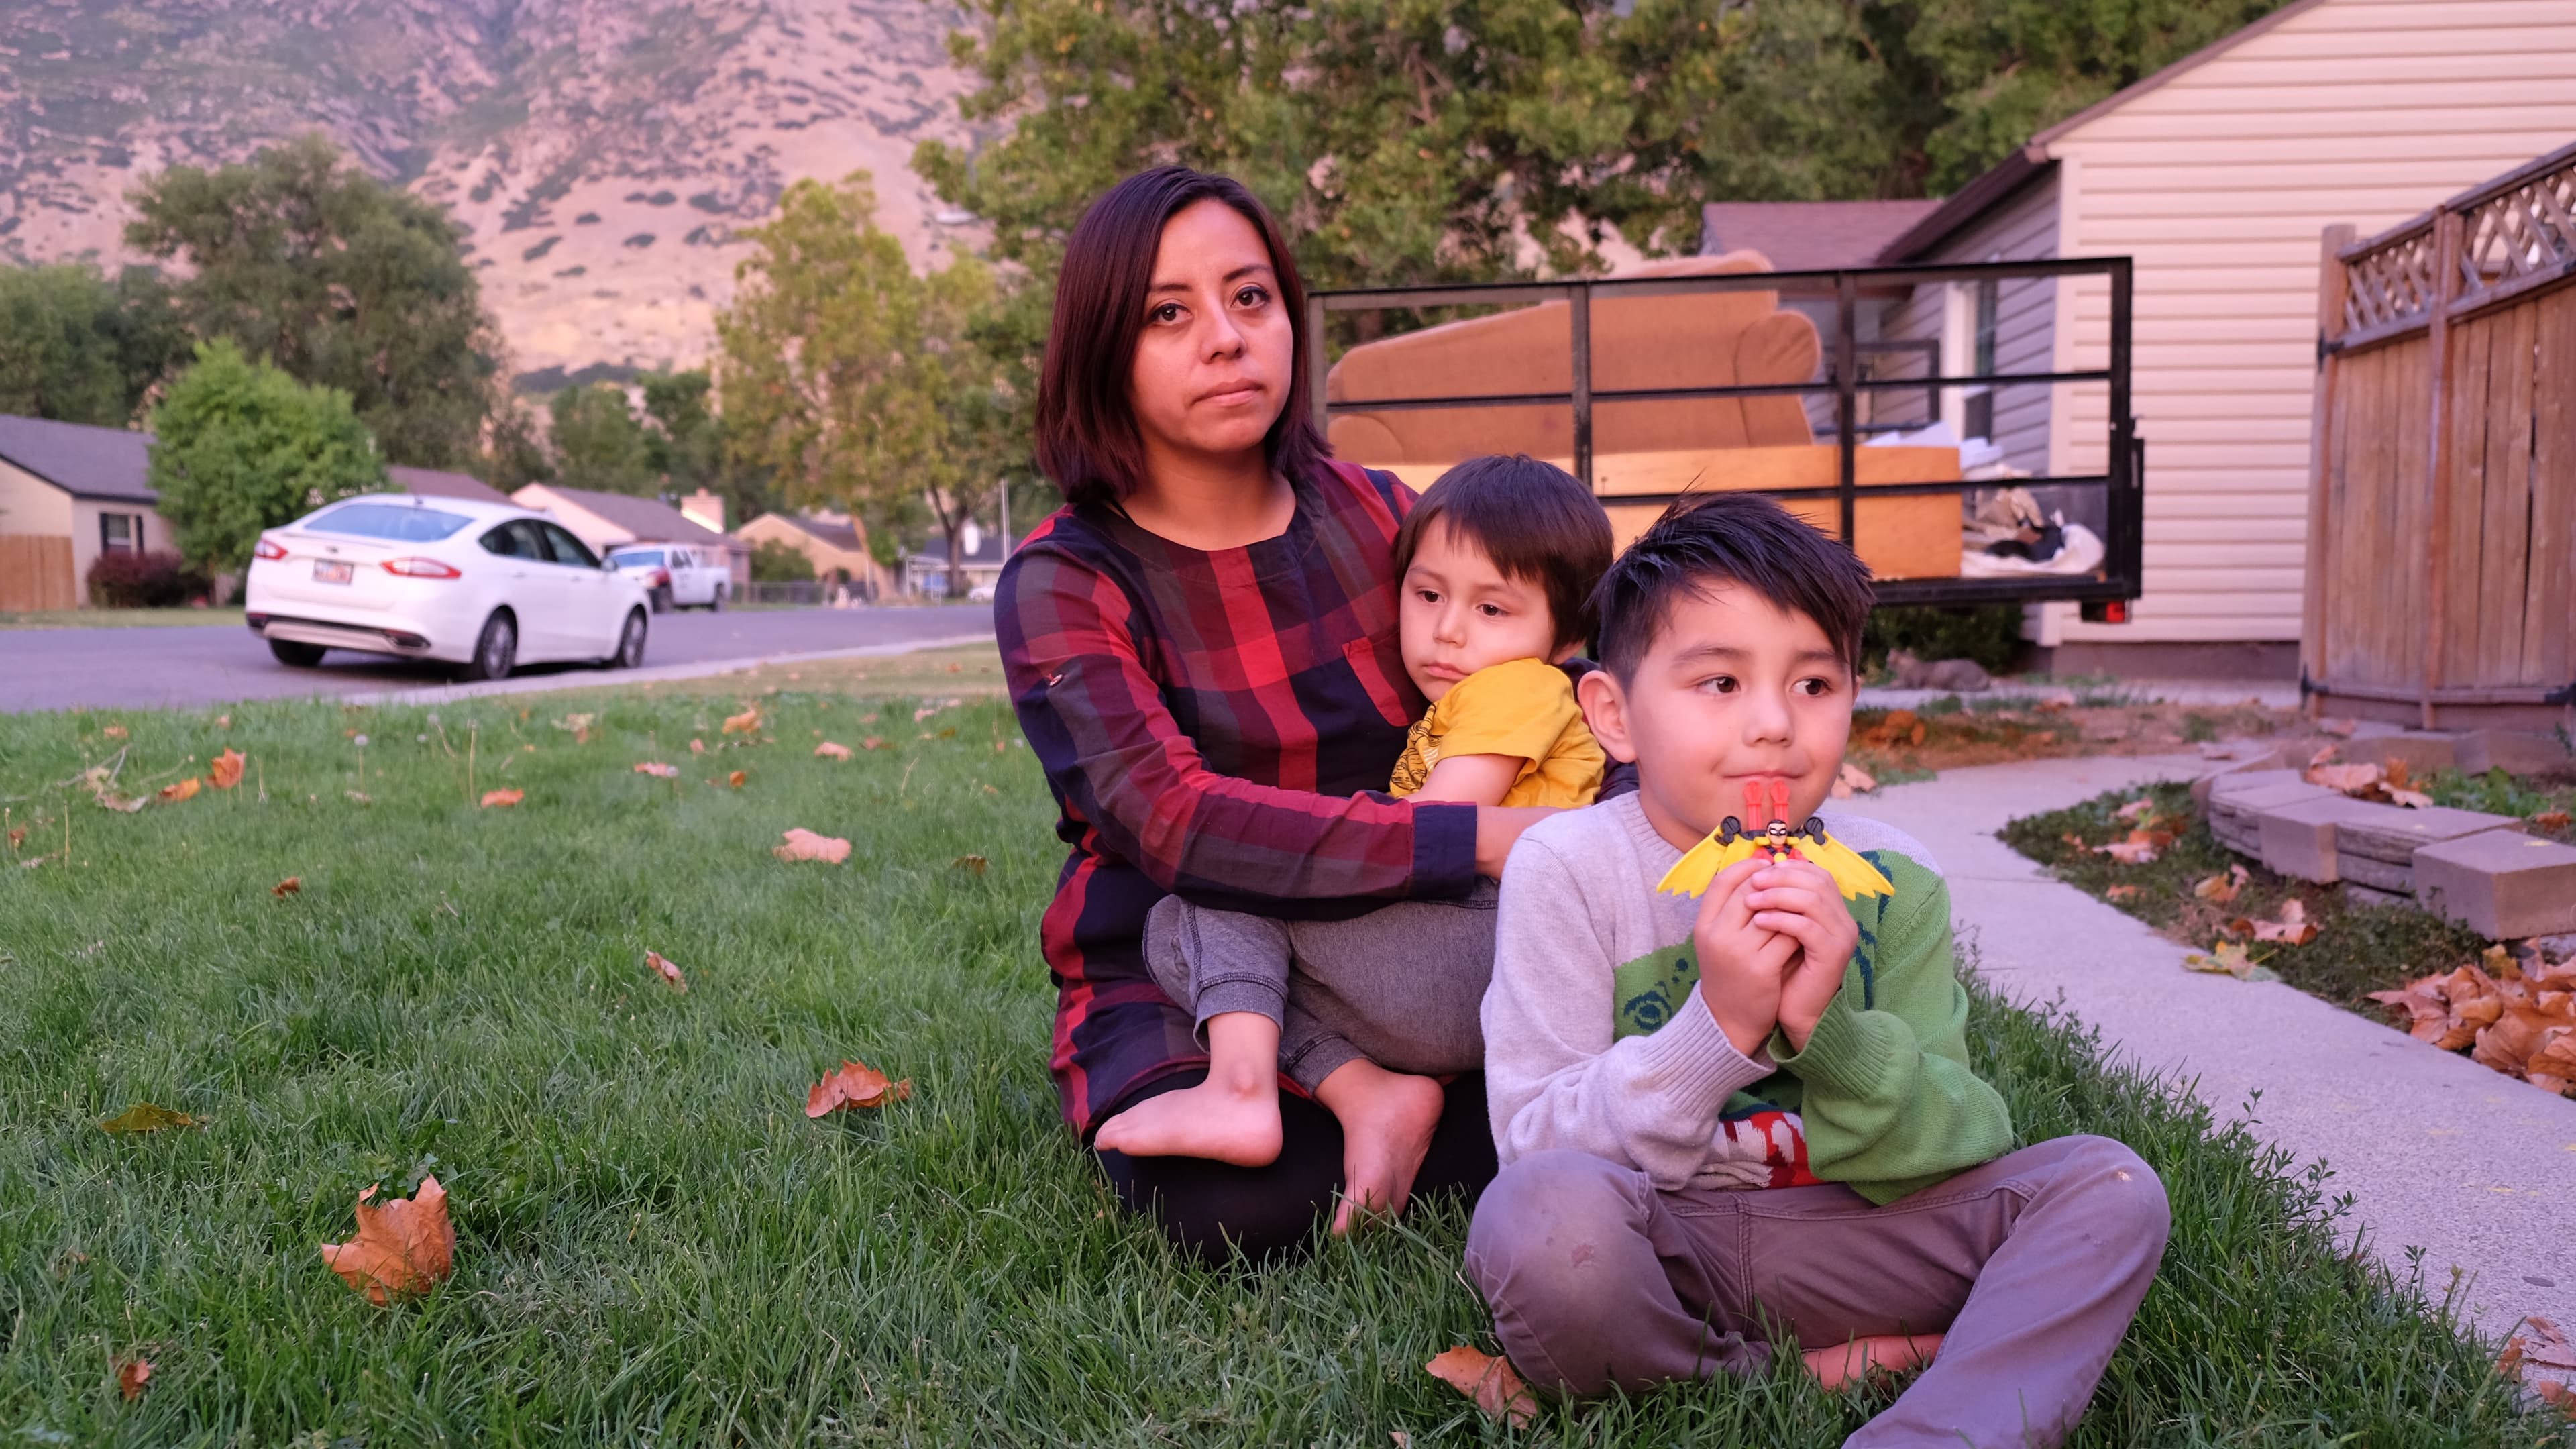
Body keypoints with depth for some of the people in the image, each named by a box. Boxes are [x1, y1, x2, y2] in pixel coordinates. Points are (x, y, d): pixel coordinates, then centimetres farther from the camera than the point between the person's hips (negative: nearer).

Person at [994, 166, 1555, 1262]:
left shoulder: (1374, 516, 5)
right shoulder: (1063, 585, -9)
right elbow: (1173, 819, -26)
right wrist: (1480, 841, -32)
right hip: (1178, 991, -2)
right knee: (1234, 1205, -34)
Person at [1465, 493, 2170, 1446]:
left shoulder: (1891, 884, 0)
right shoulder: (1566, 870, -9)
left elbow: (1954, 1150, -4)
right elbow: (1538, 1146, -15)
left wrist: (1828, 1029, -24)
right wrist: (1718, 1028, -28)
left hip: (1841, 1238, 3)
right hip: (1651, 1247, -3)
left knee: (2110, 1187, -14)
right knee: (1544, 1212, -37)